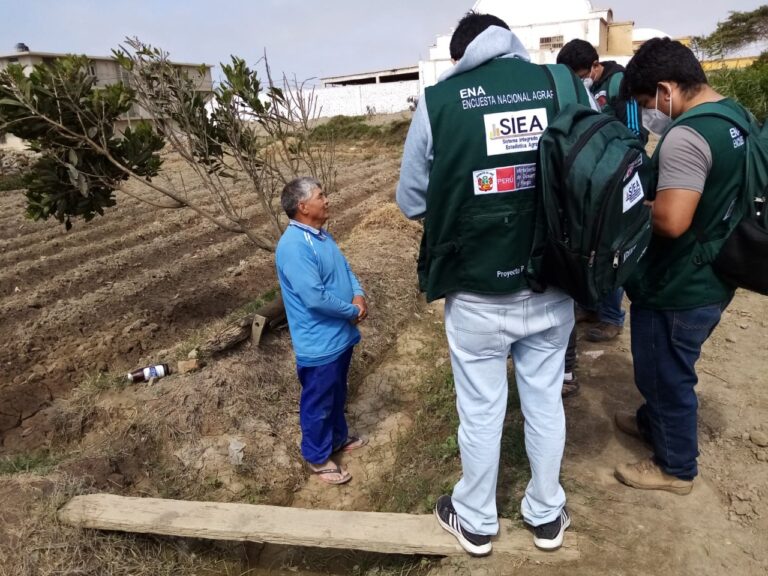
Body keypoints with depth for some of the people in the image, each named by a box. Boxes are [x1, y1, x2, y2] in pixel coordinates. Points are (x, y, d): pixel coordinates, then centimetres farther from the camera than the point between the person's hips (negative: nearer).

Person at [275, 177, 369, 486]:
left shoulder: (321, 235, 7)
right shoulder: (293, 246, -25)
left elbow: (346, 268, 14)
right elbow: (315, 297, -29)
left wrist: (359, 295, -6)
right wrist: (353, 311, -15)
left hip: (340, 335, 9)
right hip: (318, 344, -9)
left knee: (337, 394, 26)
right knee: (318, 402, 10)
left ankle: (338, 437, 46)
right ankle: (318, 457, 29)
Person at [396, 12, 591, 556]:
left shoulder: (439, 99, -9)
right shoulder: (569, 86, -2)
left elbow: (411, 201, -3)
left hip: (476, 296, -2)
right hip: (553, 290, 3)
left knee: (481, 410, 16)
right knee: (545, 402, 21)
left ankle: (476, 522, 39)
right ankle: (547, 515, 43)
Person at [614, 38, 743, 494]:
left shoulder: (687, 136, -27)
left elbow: (671, 220, -34)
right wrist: (655, 192, 10)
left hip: (677, 288, -9)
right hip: (710, 279, 9)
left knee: (667, 375, 10)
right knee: (666, 368, 27)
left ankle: (676, 467, 29)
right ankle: (653, 421, 49)